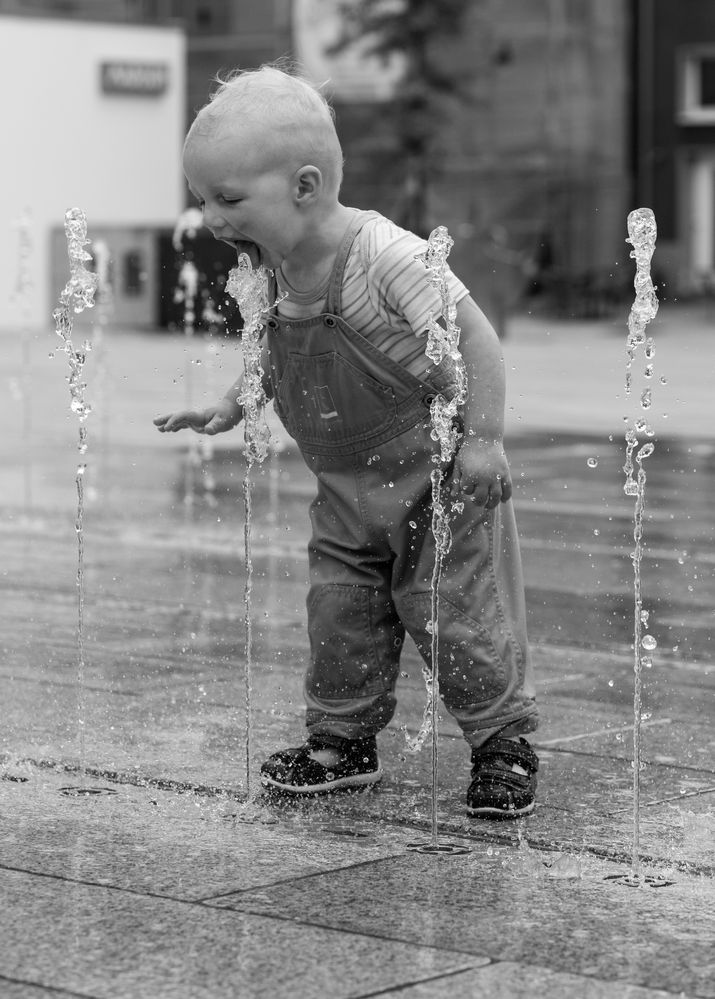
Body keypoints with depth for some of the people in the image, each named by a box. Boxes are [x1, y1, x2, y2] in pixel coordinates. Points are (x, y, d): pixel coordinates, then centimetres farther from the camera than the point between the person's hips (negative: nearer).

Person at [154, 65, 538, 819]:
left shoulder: (384, 255, -26)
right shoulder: (272, 274, -3)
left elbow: (473, 337, -24)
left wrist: (483, 439, -26)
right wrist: (231, 405, 4)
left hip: (435, 475, -7)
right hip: (347, 488, 7)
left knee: (456, 611, -2)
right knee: (338, 609, 8)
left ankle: (504, 743, 15)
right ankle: (342, 742, 24)